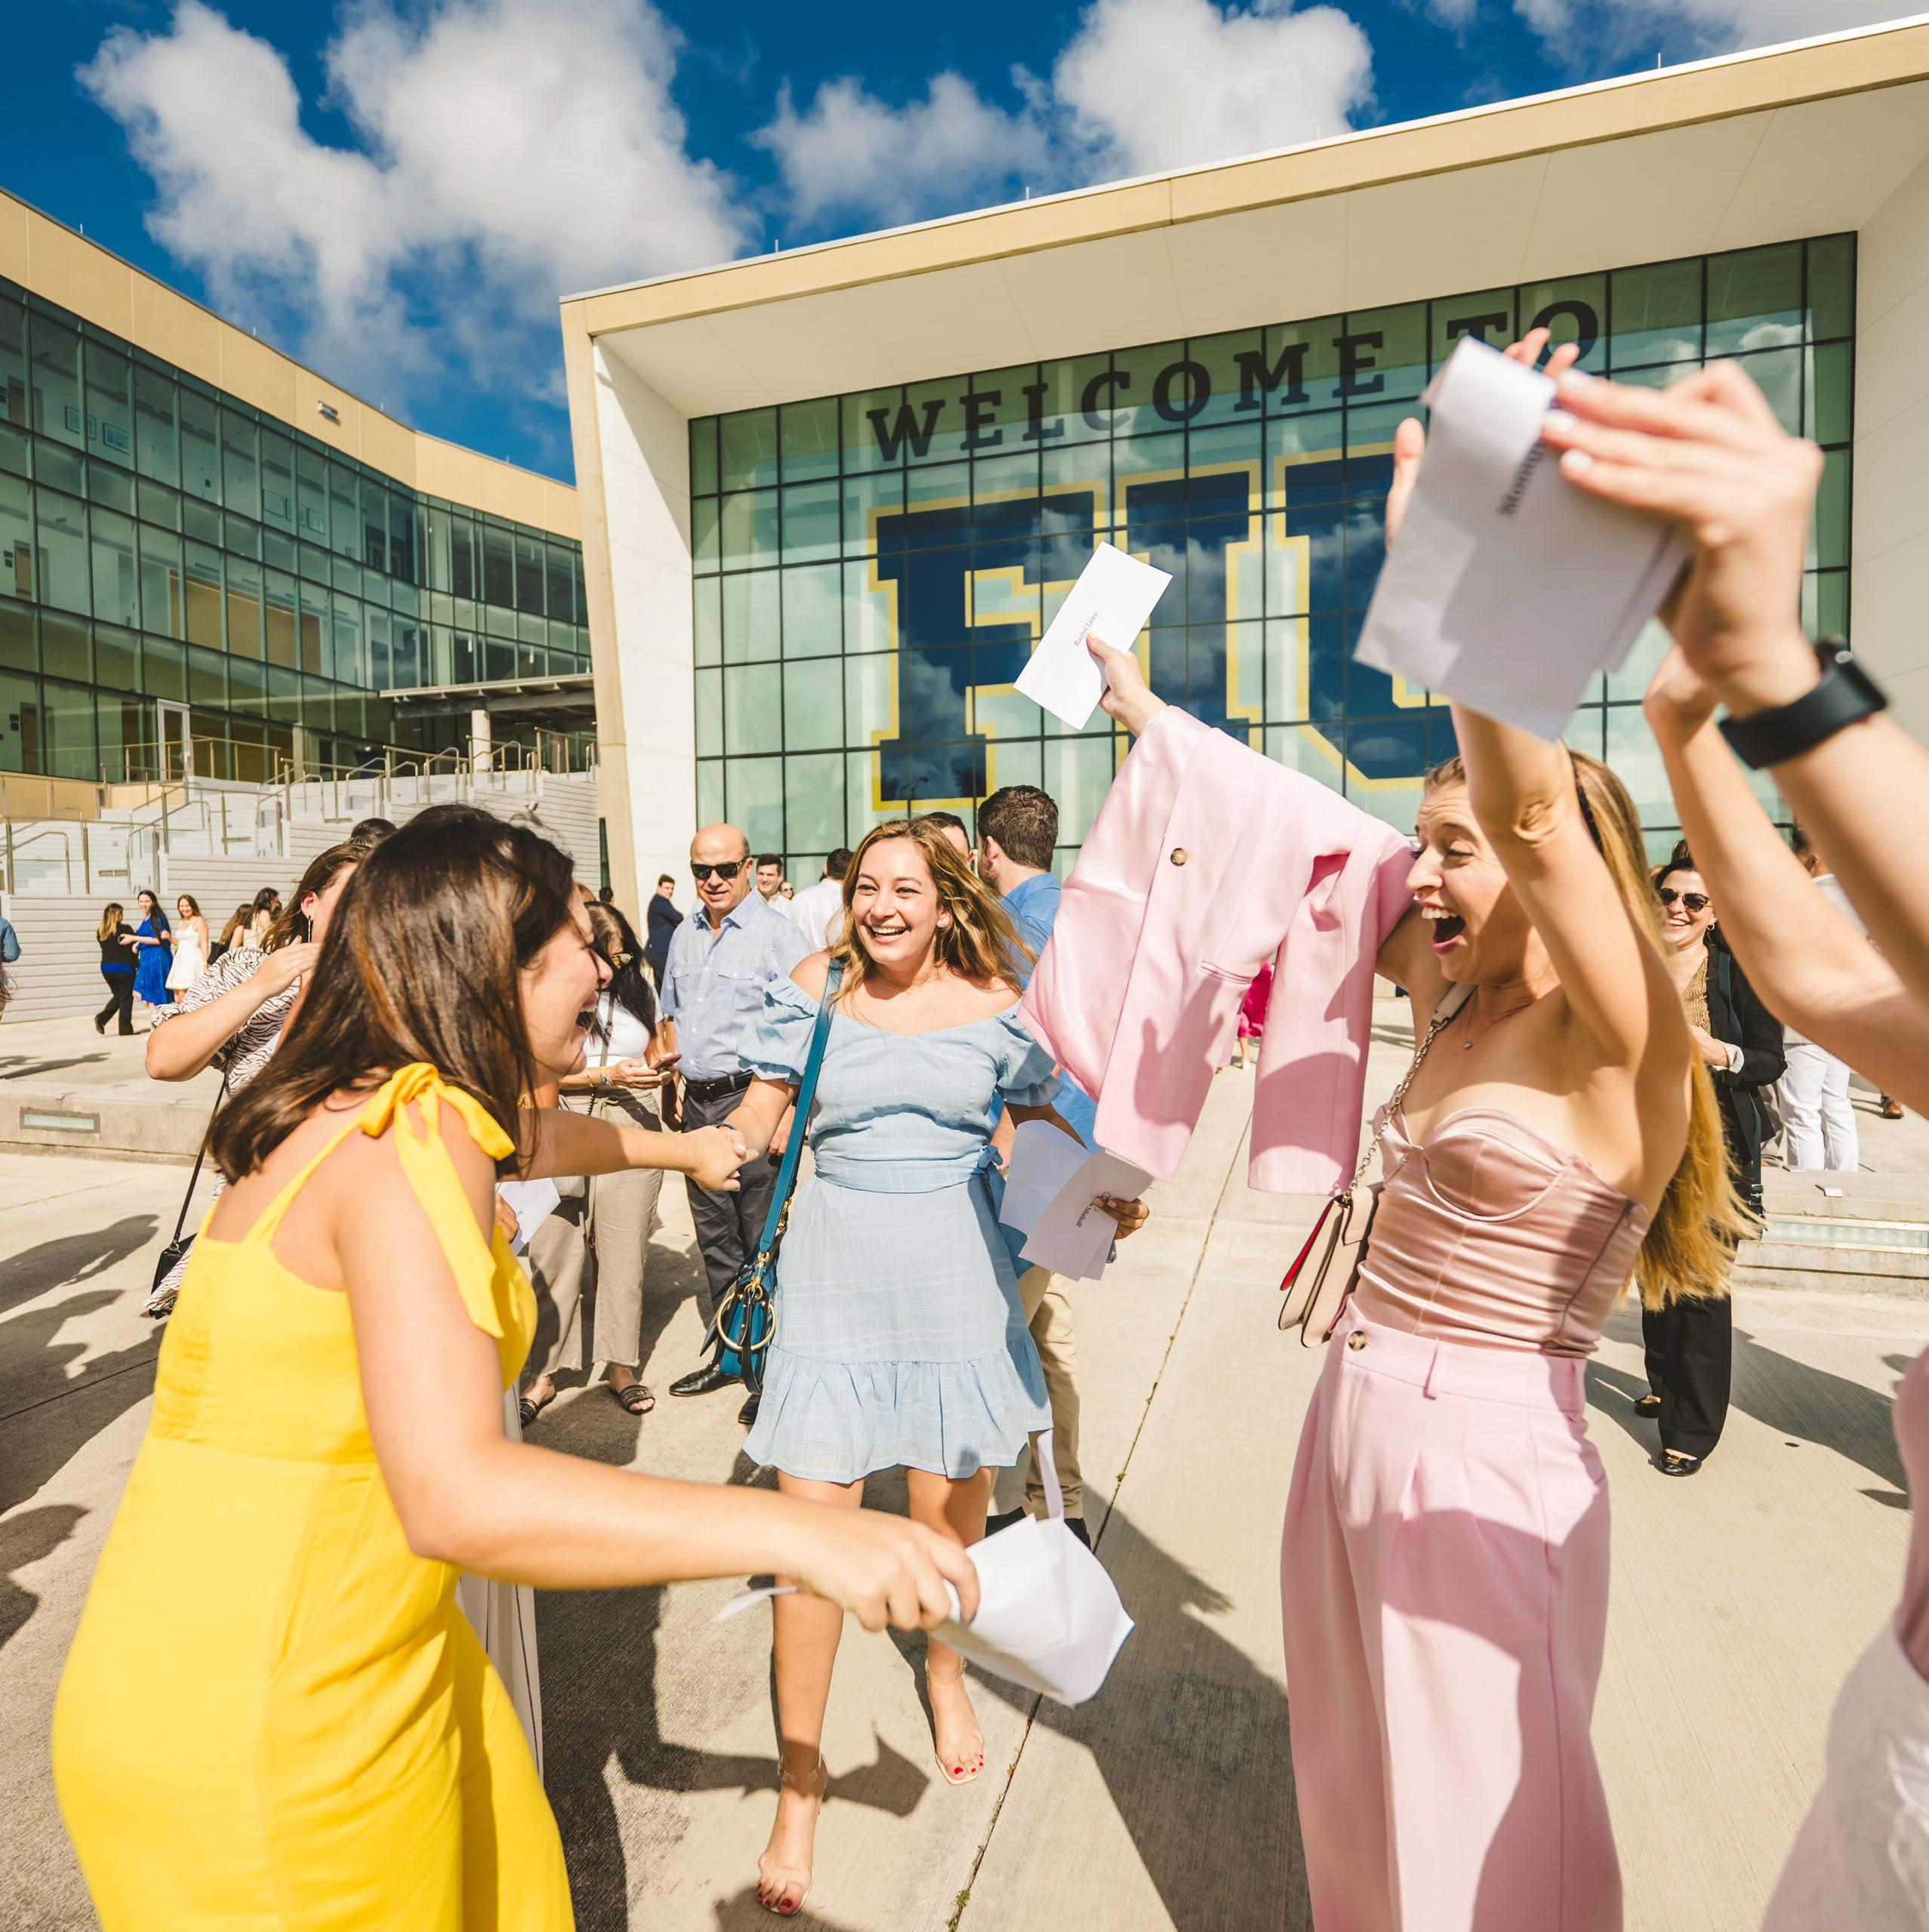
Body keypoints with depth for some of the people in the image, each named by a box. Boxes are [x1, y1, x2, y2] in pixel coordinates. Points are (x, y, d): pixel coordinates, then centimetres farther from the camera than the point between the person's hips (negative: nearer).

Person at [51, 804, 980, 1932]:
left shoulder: (390, 1108, 4)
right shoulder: (412, 1139, -27)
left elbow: (533, 1135, 26)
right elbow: (455, 1498, -38)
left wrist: (680, 1148, 41)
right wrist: (795, 1531, -38)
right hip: (259, 1734, -9)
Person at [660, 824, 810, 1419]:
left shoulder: (777, 934, -9)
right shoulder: (684, 936, 13)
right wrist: (682, 1079, 16)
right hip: (699, 1101, 7)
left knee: (764, 1239, -1)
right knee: (714, 1234, 16)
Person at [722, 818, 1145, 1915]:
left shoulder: (994, 1003, -2)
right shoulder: (812, 993, -2)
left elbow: (1045, 1123, 8)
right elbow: (759, 1117, 3)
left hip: (956, 1273, 1)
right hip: (836, 1269, 0)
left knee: (950, 1514, 16)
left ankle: (947, 1678, 50)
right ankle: (801, 1779, 26)